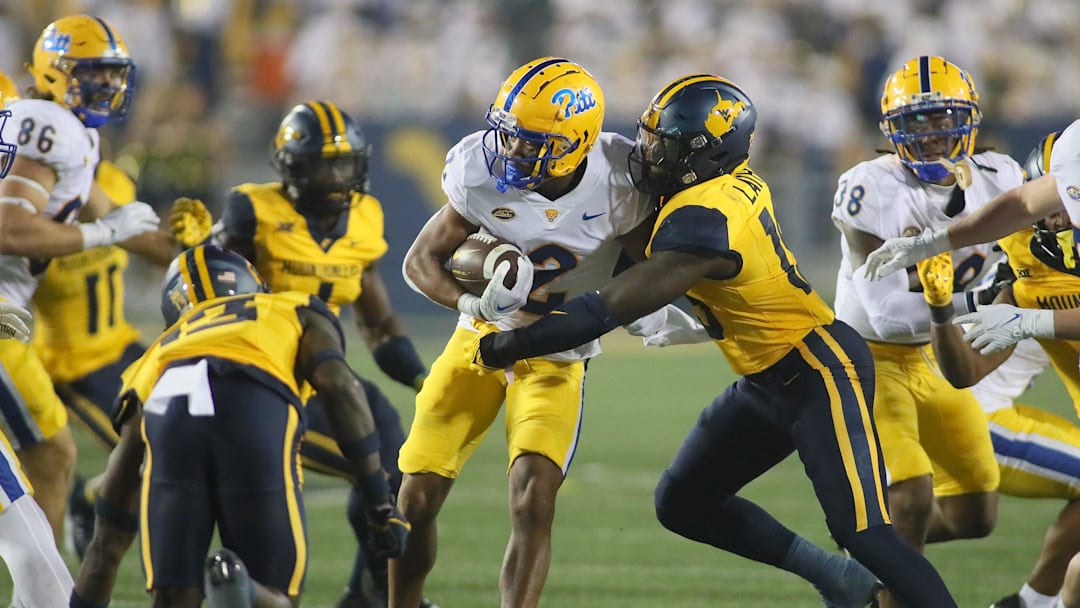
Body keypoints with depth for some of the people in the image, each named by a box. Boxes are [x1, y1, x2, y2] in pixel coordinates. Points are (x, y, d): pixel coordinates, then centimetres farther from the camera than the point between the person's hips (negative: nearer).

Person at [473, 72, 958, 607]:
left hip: (819, 375, -10)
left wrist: (506, 345, -19)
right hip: (768, 382, 10)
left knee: (862, 531, -16)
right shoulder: (737, 179, 0)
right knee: (682, 504, 12)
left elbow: (607, 310, -27)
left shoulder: (703, 220, -28)